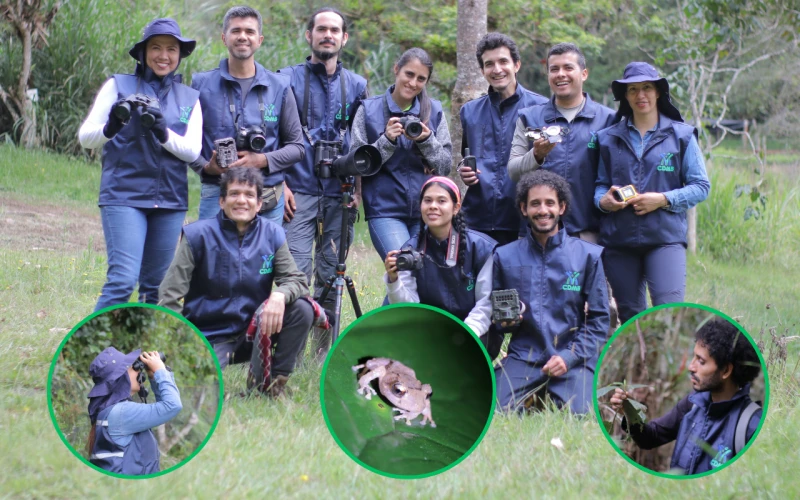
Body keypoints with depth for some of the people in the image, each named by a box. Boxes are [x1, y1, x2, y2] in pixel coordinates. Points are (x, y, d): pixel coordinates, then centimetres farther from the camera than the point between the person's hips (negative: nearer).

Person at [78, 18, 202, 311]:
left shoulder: (189, 98, 11)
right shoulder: (119, 86, 4)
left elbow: (192, 151, 2)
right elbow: (85, 137, 1)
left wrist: (162, 132, -18)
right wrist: (111, 127, -22)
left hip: (171, 200, 4)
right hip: (124, 196, -3)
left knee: (156, 285, 6)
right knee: (123, 279, -15)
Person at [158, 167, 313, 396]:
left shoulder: (272, 235, 1)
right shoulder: (198, 235, -8)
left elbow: (296, 280, -3)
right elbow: (170, 296, -9)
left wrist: (280, 295, -28)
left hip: (254, 331, 4)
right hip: (209, 337, -4)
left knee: (302, 309, -21)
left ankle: (273, 381, -6)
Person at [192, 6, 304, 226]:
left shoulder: (279, 86, 9)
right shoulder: (202, 84, 6)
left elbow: (297, 146, 10)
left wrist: (262, 160, -8)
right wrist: (206, 167, -12)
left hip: (268, 199, 1)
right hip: (216, 194, -1)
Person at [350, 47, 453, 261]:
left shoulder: (434, 111, 11)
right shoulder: (369, 110, 6)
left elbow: (446, 165, 7)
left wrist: (426, 141, -10)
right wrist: (387, 141, -13)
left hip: (426, 211, 3)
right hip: (385, 210, -3)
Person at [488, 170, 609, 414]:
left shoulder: (588, 255, 7)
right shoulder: (504, 256, 11)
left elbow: (599, 319, 4)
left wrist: (569, 357, -9)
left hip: (573, 359, -1)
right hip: (523, 355, 1)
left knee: (577, 413, -27)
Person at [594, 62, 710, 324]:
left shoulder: (681, 135, 6)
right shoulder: (609, 138, 13)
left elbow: (701, 186, 3)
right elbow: (600, 184, 16)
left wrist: (664, 199, -12)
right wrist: (603, 200, -8)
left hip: (666, 237, -3)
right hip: (618, 240, 3)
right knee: (630, 318, 7)